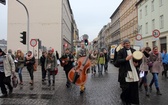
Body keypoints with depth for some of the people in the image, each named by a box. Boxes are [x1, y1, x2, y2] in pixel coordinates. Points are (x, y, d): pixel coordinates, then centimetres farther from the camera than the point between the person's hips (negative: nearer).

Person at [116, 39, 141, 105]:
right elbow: (117, 61, -8)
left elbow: (139, 59, 21)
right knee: (126, 88, -3)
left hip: (134, 72, 5)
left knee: (134, 88, 5)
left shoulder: (134, 51, 14)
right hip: (125, 73, -5)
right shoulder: (120, 51, 0)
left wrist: (137, 64, 0)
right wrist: (126, 59, -19)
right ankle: (123, 99, 26)